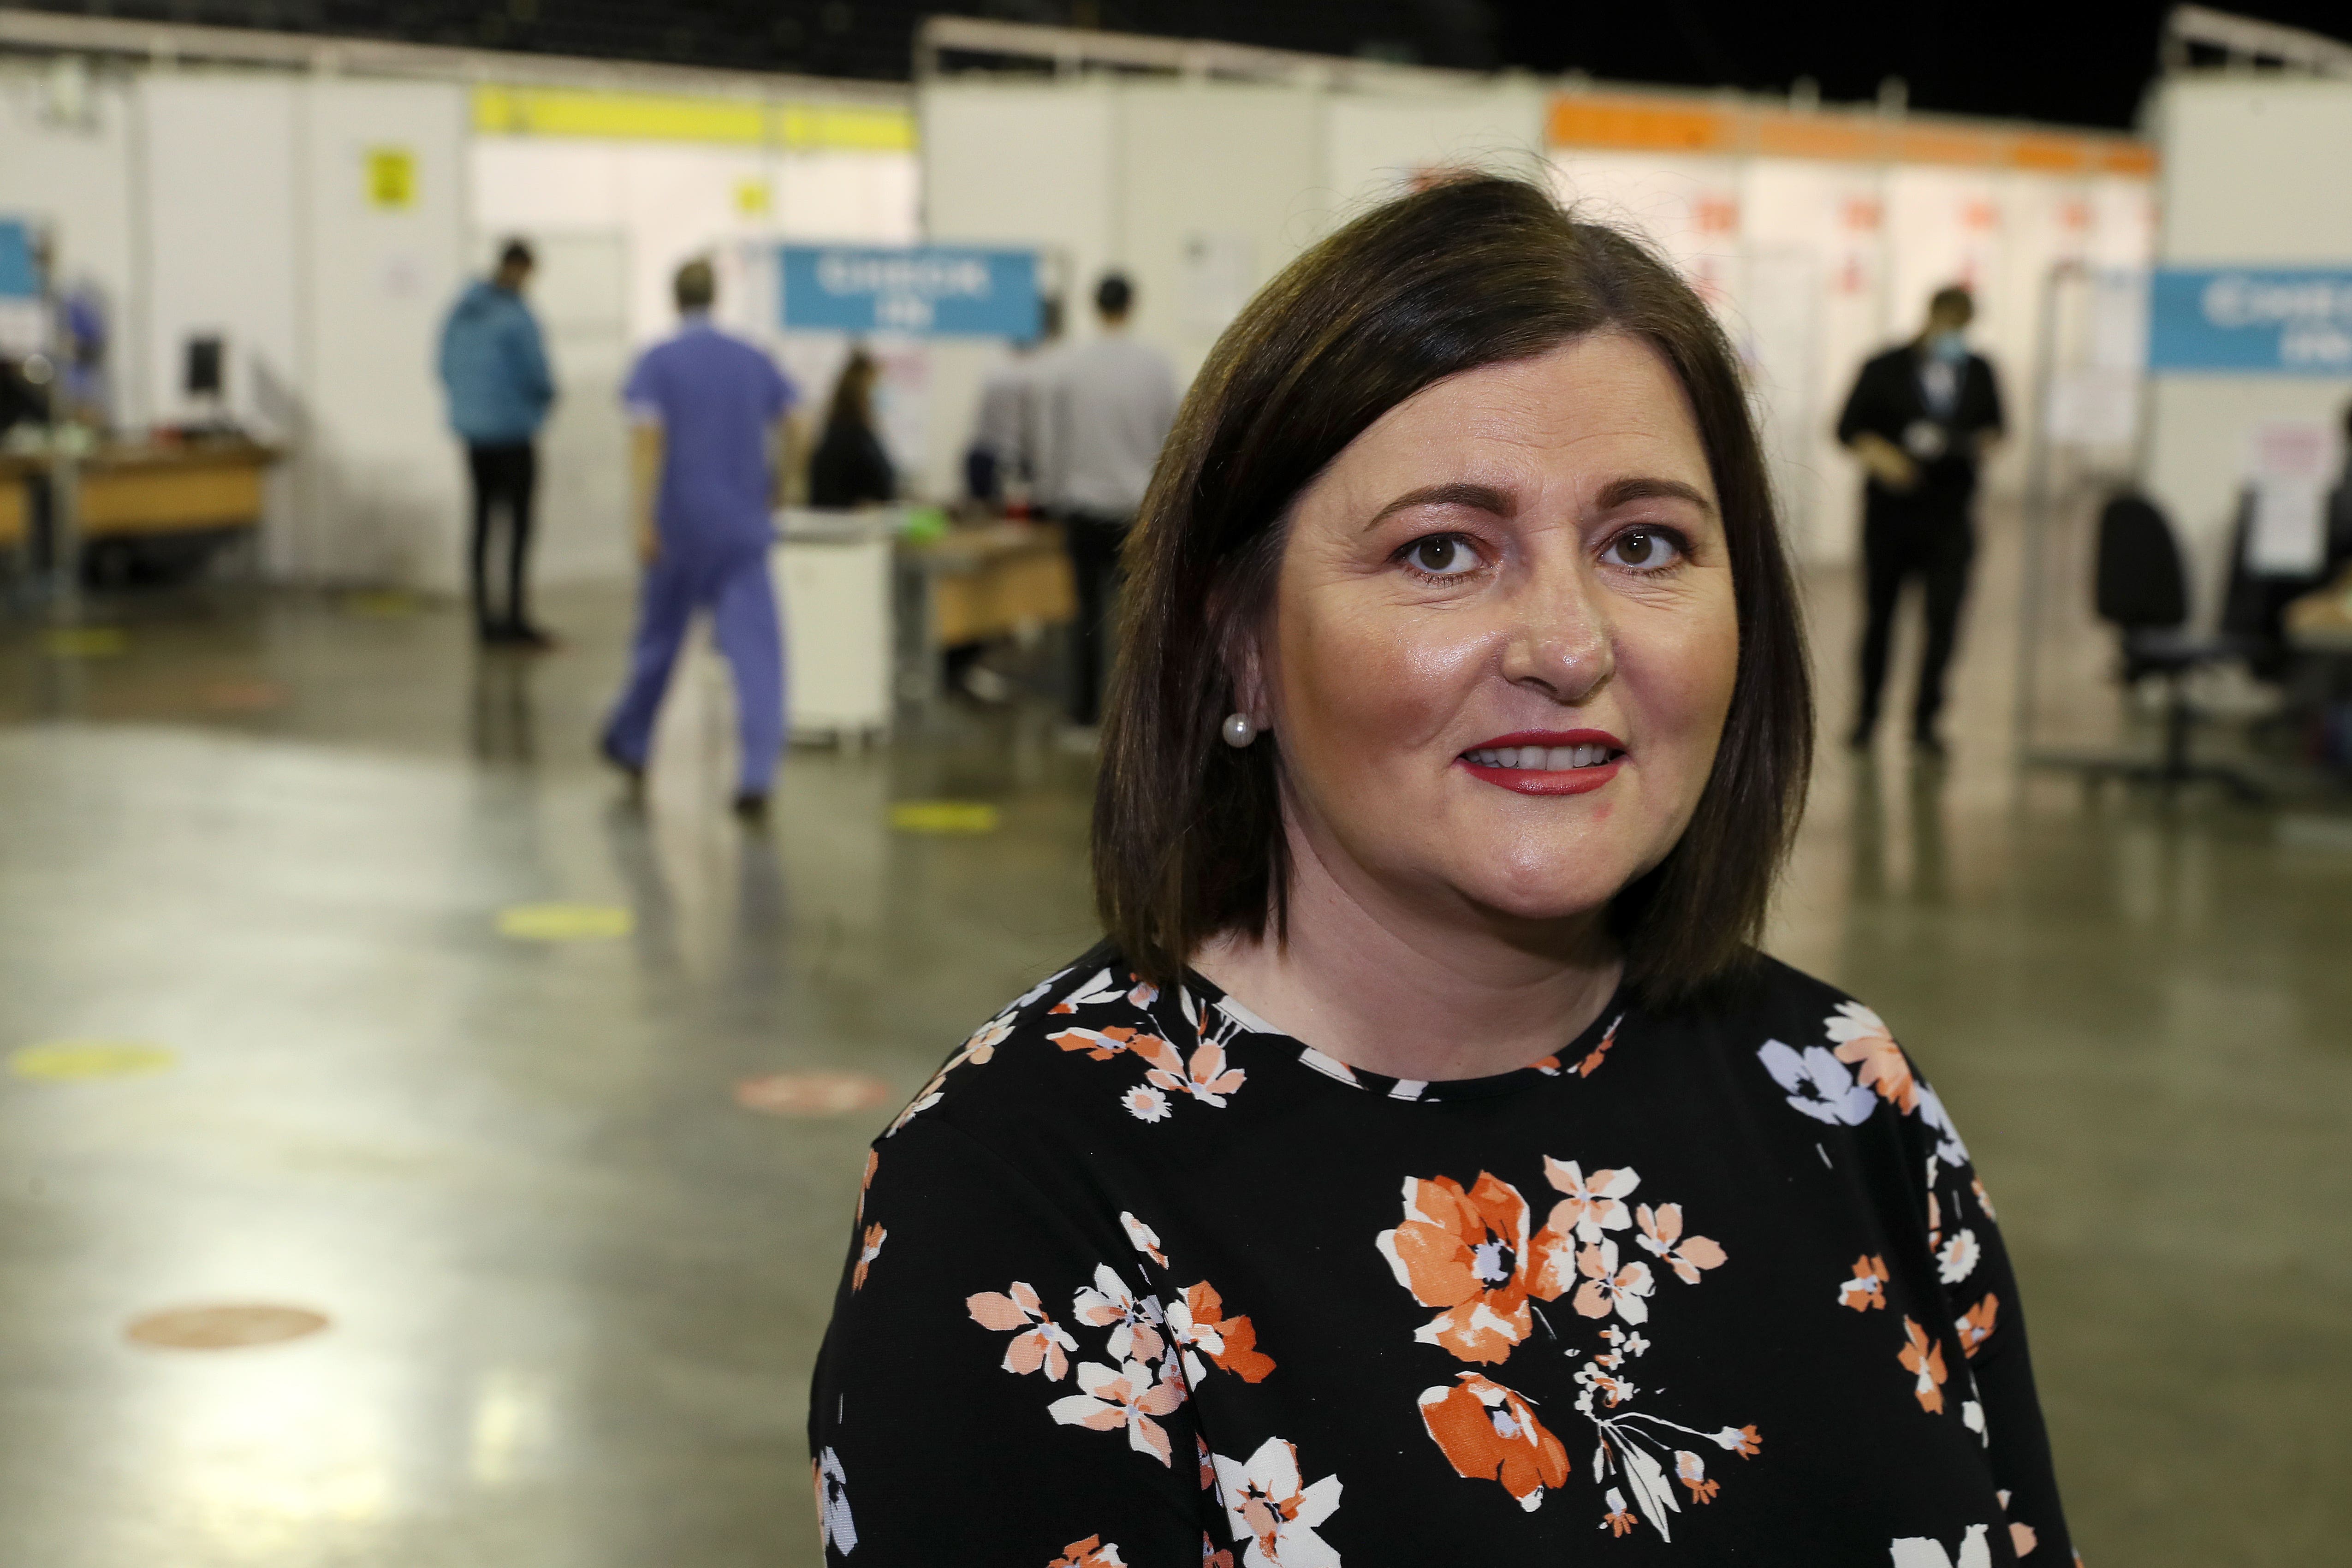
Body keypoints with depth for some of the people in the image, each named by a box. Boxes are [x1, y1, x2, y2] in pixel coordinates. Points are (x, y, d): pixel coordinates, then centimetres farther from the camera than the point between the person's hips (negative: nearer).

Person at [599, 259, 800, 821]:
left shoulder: (657, 363, -3)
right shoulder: (754, 361, 6)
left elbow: (646, 441, -14)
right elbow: (792, 431, 6)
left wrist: (644, 522, -17)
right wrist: (772, 487, 23)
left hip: (679, 526, 0)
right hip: (743, 527, 1)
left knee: (661, 634, 18)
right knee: (754, 648, -6)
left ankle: (629, 744, 37)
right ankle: (757, 779, -19)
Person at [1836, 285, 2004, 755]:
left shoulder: (1979, 372, 7)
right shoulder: (1885, 369, -1)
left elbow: (1994, 425, 17)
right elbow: (1849, 426, 0)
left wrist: (1982, 442, -6)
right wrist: (1879, 454, -19)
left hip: (1950, 513, 1)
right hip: (1891, 508, -1)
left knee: (1944, 615, -8)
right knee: (1879, 613, 7)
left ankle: (1925, 719, 2)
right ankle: (1868, 711, 23)